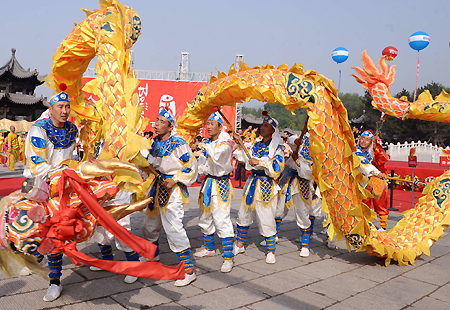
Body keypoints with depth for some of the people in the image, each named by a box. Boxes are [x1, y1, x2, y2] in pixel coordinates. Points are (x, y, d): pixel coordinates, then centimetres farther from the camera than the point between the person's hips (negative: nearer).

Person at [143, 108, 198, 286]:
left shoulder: (179, 144, -15)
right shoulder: (155, 143, 9)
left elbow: (191, 166, -13)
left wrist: (174, 180, -18)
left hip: (173, 187, -8)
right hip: (158, 186, 9)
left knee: (173, 227, -16)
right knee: (149, 225, 19)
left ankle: (188, 269, -7)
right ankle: (152, 255, 47)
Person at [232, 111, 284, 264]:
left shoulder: (277, 147, -7)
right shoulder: (256, 145, 13)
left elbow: (277, 165, -17)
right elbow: (247, 159, 21)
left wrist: (260, 161, -23)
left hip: (266, 184, -6)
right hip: (253, 182, 6)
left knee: (266, 218, -4)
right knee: (244, 214, 11)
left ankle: (271, 251, 11)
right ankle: (239, 245, 26)